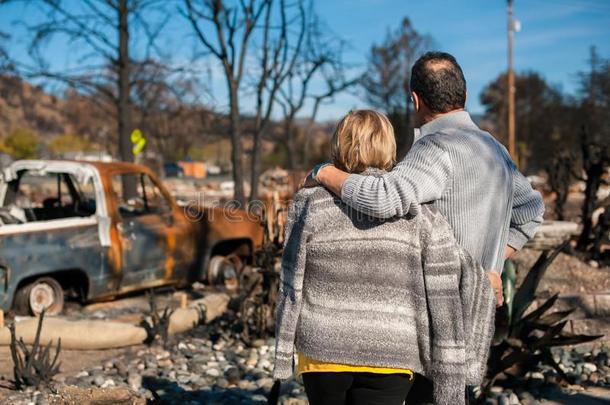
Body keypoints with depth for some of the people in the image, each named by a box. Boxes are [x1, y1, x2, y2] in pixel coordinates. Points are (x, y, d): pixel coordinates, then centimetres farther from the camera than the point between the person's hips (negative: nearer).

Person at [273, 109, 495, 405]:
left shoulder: (311, 206, -7)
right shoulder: (420, 215, -7)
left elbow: (292, 287, -2)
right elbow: (444, 299, -8)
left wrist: (282, 353, 10)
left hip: (324, 351, 1)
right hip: (390, 356, -1)